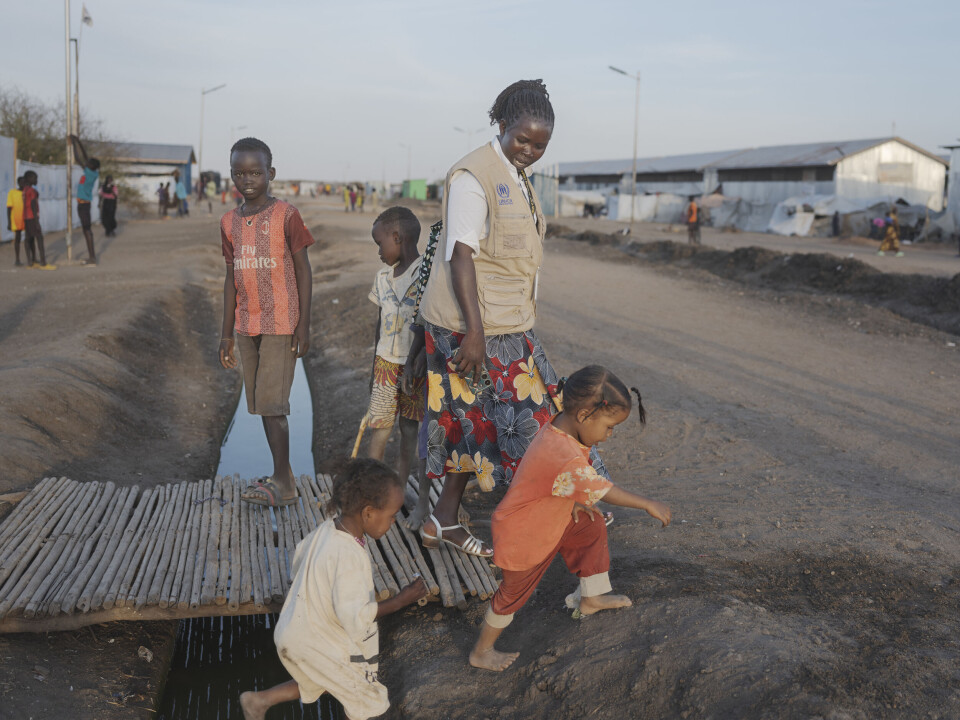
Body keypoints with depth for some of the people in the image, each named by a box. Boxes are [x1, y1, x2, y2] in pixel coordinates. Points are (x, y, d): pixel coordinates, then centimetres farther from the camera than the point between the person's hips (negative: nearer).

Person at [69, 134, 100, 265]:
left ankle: (92, 258, -10)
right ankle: (91, 256, 18)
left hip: (84, 204, -10)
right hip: (83, 203, 10)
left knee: (87, 229, -9)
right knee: (87, 229, 13)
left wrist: (76, 141, -7)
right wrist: (77, 142, 16)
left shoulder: (91, 174, -17)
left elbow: (82, 158, -15)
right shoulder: (91, 173, 6)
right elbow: (83, 157, 16)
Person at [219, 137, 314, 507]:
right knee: (261, 403, 8)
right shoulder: (229, 222, 9)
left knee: (271, 400, -10)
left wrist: (304, 324, -10)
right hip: (247, 326, 6)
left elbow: (303, 271, -5)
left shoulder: (286, 215, -7)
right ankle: (282, 478, 17)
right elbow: (231, 279, 13)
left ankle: (282, 482, -1)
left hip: (280, 324, -6)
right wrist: (227, 334, 12)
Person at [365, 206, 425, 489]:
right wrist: (375, 368, 18)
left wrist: (415, 366, -20)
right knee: (378, 428, 4)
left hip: (415, 366, -5)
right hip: (386, 363, 5)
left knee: (409, 428, 6)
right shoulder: (383, 277, 9)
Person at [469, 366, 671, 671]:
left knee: (592, 528, 18)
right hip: (523, 541, -9)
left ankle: (591, 597, 37)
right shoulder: (566, 460, -41)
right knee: (514, 594, 10)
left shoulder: (558, 428, -11)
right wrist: (649, 505, -19)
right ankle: (482, 652, 31)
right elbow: (604, 491, -31)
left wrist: (574, 502, -2)